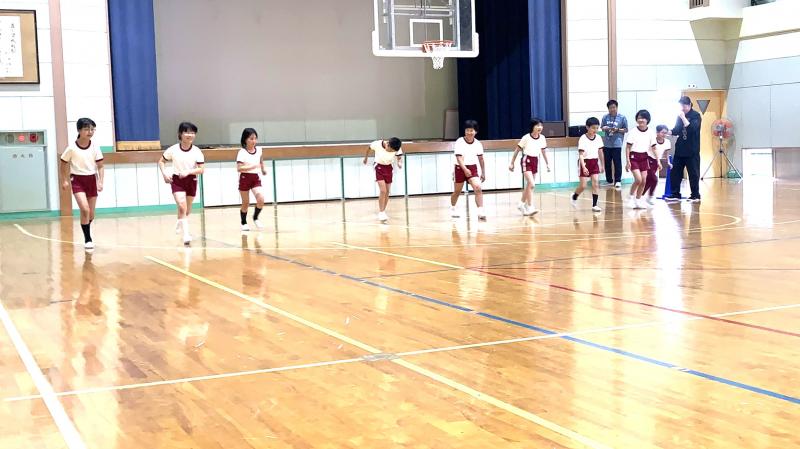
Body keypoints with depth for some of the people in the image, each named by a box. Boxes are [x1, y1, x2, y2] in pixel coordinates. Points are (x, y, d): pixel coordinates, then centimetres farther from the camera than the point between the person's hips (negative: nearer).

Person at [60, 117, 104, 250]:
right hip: (77, 180, -3)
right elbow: (64, 164, 3)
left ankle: (86, 233, 38)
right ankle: (88, 239, -10)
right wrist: (65, 180, -1)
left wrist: (100, 182, -11)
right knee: (85, 210, -21)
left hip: (91, 180, 4)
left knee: (91, 214, 10)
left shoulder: (95, 147, -5)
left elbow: (100, 167, 0)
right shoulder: (71, 148, -12)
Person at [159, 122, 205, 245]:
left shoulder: (197, 151, -9)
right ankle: (186, 234, -18)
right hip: (177, 180, -2)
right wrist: (164, 174, -10)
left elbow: (201, 170, -11)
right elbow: (161, 161, 4)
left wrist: (188, 172, -26)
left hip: (191, 180, 2)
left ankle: (180, 223, 49)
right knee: (182, 207, -18)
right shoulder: (173, 149, -10)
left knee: (187, 209, 18)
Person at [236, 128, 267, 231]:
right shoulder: (242, 152, -14)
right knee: (246, 203, 5)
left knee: (261, 199, -14)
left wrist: (263, 168, 18)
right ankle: (244, 223, 24)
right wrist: (252, 166, -29)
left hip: (256, 178, 4)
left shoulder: (258, 150, 2)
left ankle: (255, 218, 11)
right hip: (245, 178, -4)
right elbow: (239, 168, -22)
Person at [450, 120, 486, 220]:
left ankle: (480, 212, -20)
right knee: (457, 191, 12)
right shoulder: (459, 142, -15)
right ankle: (452, 208, 39)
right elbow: (459, 158, -24)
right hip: (460, 168, -2)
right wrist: (465, 169, -39)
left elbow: (480, 159, 9)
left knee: (478, 188, -19)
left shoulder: (478, 144, -3)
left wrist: (483, 173, 11)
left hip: (473, 168, 2)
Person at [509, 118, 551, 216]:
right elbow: (517, 150, -5)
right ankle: (530, 207, -16)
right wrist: (512, 163, -4)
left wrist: (548, 164, 14)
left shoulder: (542, 138, 1)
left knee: (529, 185, 13)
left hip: (535, 161, 6)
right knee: (531, 184, -18)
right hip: (526, 161, -6)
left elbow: (544, 152, 14)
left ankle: (522, 204, 30)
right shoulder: (526, 138, -13)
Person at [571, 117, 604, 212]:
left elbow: (600, 152, 11)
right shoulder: (583, 139, -15)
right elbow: (581, 154, -18)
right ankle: (574, 197, 27)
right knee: (583, 186, -2)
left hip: (595, 162, 4)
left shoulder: (598, 138, 1)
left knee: (596, 184, -6)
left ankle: (594, 205, 0)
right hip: (585, 162, -4)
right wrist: (584, 167, -28)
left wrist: (602, 165, 15)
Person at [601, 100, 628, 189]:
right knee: (607, 163, 10)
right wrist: (605, 128, -12)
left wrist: (617, 130, -16)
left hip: (617, 144, -4)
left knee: (617, 163, -3)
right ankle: (609, 180, 21)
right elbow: (602, 128, 11)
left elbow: (626, 130, 0)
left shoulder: (622, 117, -3)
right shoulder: (605, 117, 5)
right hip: (606, 144, 4)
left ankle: (618, 181, 4)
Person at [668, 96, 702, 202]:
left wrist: (683, 118, -19)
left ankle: (695, 195, 8)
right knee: (675, 173, 5)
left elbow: (692, 128, -20)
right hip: (680, 149, 6)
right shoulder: (680, 116, 10)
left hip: (692, 150, -6)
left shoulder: (696, 115, -5)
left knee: (693, 173, 0)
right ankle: (675, 194, 13)